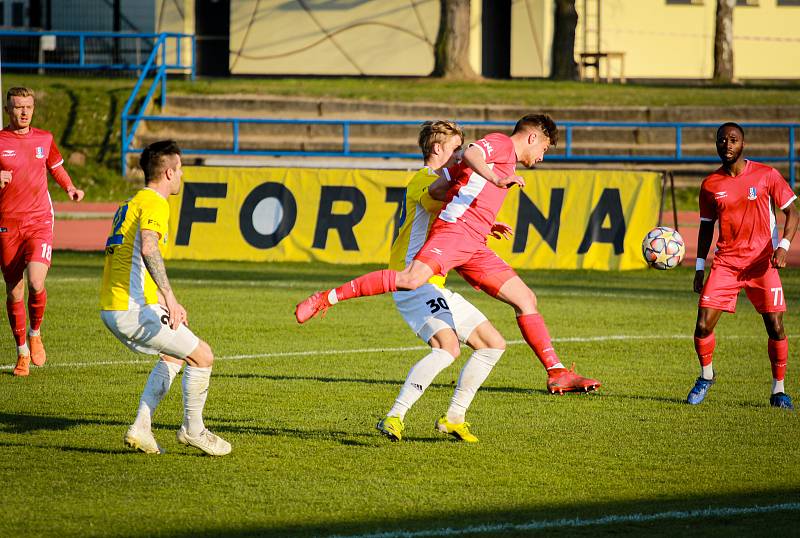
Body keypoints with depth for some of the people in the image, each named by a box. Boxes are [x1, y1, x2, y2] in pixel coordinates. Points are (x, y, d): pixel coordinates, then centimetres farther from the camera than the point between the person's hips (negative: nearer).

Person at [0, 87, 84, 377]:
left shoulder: (44, 139, 7)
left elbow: (56, 167, 25)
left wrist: (70, 188, 7)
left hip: (40, 222, 1)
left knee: (36, 283, -18)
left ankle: (35, 333, 10)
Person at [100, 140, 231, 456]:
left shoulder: (129, 204, 21)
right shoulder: (154, 204, -10)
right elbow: (148, 249, -29)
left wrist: (166, 303, 32)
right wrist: (170, 298, -35)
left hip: (110, 308, 10)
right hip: (134, 309, -10)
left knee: (175, 355, 25)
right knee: (202, 356, -2)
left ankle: (140, 427, 16)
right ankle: (192, 430, 9)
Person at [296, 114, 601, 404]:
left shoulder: (506, 162, 32)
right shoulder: (501, 143, 5)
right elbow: (470, 154, -18)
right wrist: (497, 179, -34)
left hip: (475, 248, 10)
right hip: (454, 228, -10)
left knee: (526, 300, 5)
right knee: (412, 279, -30)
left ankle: (556, 373, 7)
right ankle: (329, 298, -22)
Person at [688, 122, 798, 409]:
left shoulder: (766, 175, -3)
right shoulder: (710, 185, 5)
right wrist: (700, 267, 11)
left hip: (761, 261, -2)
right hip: (725, 262, 2)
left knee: (775, 327, -7)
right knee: (703, 326, -8)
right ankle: (706, 376, 19)